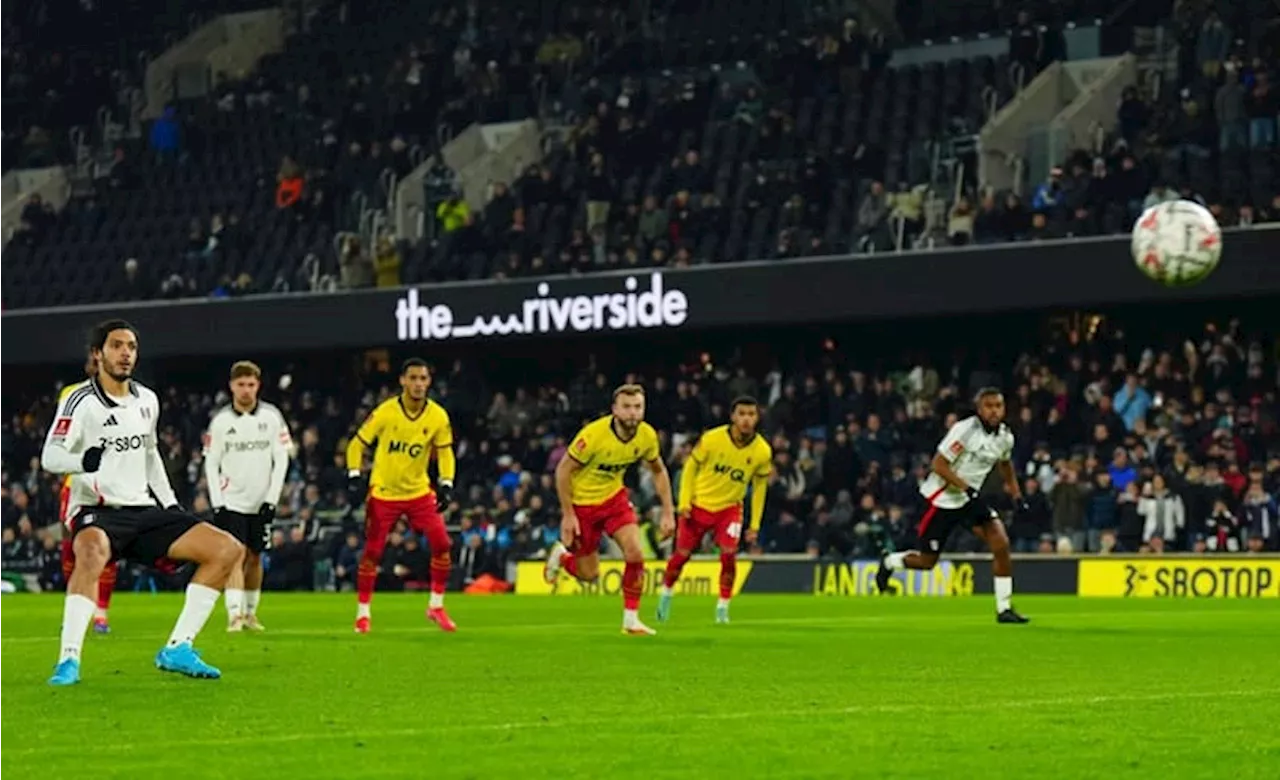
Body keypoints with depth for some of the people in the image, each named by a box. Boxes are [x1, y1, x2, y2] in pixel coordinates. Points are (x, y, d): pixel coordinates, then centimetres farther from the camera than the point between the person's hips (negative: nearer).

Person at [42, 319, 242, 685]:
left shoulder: (147, 401, 11)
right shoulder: (81, 401, -9)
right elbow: (50, 456, -21)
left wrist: (170, 505, 17)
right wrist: (84, 460, -42)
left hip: (143, 511, 7)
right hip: (96, 512, -7)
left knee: (227, 550, -3)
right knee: (92, 554, -42)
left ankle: (177, 650, -2)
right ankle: (68, 661, -40)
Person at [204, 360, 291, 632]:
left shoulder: (272, 417, -1)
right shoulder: (220, 420, -2)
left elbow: (281, 460, 0)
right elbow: (211, 464, 1)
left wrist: (271, 499, -7)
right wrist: (217, 504, -7)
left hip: (261, 502, 2)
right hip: (231, 501, -2)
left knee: (255, 557, 10)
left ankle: (250, 612, 25)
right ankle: (234, 615, -22)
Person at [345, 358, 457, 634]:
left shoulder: (438, 417, -7)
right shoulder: (385, 412, -13)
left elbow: (445, 453, 3)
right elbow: (357, 444, -5)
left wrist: (446, 485, -10)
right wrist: (354, 478, -14)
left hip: (419, 492, 2)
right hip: (383, 493, -2)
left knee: (442, 545, -9)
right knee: (372, 552, -3)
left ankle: (436, 606, 6)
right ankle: (362, 613, 12)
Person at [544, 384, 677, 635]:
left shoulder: (647, 436, -15)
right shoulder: (593, 435, -30)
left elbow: (658, 471, 4)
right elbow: (563, 470, -19)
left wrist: (668, 512, -1)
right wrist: (567, 515, -19)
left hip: (614, 497, 4)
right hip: (582, 501, -4)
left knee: (635, 554, -16)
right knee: (589, 574, 6)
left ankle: (631, 620, -2)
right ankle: (561, 555, 40)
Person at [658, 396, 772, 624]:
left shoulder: (762, 451, -11)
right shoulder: (712, 439, -18)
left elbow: (760, 486, 3)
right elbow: (690, 467, -4)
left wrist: (755, 524, 3)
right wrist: (684, 502, -9)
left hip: (729, 509, 1)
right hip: (699, 505, -1)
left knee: (729, 555, -17)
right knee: (682, 554, 6)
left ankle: (723, 608, -1)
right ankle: (666, 594, 33)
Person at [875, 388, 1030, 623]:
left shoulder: (1005, 437, -1)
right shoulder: (965, 430, -22)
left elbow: (1005, 463, 22)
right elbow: (939, 464, -20)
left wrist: (1016, 495, 17)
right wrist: (967, 488, -28)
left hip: (971, 497, 6)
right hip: (942, 498, -6)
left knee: (1001, 544, -14)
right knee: (927, 562, 2)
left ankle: (1004, 609, -7)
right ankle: (889, 562, 35)